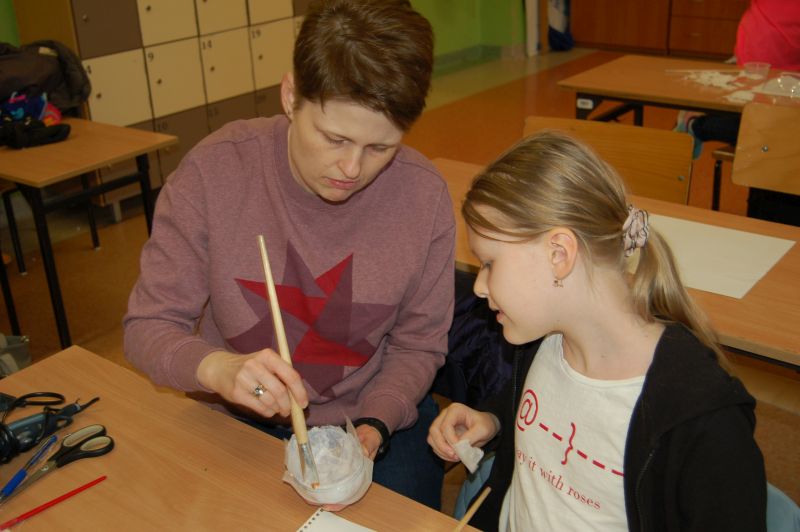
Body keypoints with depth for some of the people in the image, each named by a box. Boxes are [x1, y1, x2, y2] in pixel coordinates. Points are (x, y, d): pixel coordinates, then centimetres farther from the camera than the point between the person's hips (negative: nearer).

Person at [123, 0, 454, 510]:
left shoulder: (425, 195, -15)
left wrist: (373, 426, -20)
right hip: (238, 419, 0)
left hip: (378, 416, 0)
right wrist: (217, 368, -32)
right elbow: (148, 327, -11)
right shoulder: (214, 170, -17)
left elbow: (417, 346, -3)